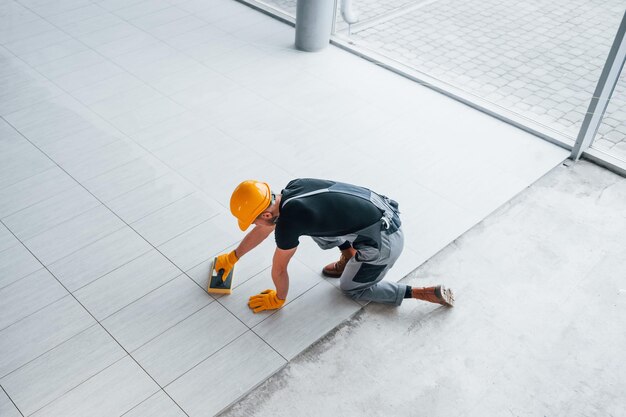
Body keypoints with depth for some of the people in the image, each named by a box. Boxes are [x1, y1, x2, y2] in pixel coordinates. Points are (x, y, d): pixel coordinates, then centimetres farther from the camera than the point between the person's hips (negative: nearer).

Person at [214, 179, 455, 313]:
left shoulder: (287, 221, -20)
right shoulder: (291, 189, 4)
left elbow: (279, 269, -3)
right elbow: (265, 228, 21)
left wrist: (279, 299, 17)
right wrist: (232, 257, 31)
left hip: (384, 241, -8)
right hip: (385, 210, 8)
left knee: (351, 289, 17)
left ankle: (429, 293, 12)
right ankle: (349, 256, 25)